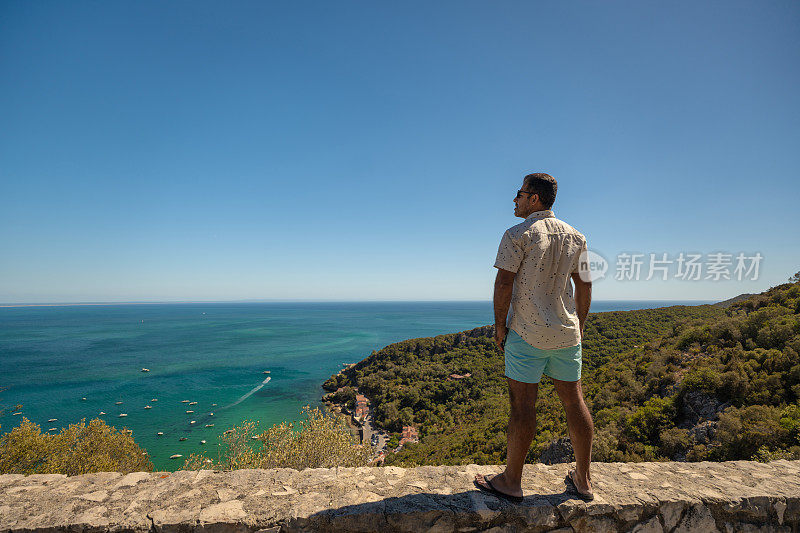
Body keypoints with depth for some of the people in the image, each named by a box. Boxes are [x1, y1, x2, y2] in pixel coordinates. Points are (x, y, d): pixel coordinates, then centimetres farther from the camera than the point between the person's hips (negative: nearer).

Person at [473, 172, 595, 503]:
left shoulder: (518, 234, -9)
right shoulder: (575, 237, 9)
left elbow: (504, 282, -15)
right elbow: (584, 286, 11)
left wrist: (499, 325, -5)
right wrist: (579, 326, 19)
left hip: (527, 334, -6)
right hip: (566, 333, 6)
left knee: (522, 405, 0)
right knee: (574, 402, 12)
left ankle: (511, 482, 12)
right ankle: (583, 481, 24)